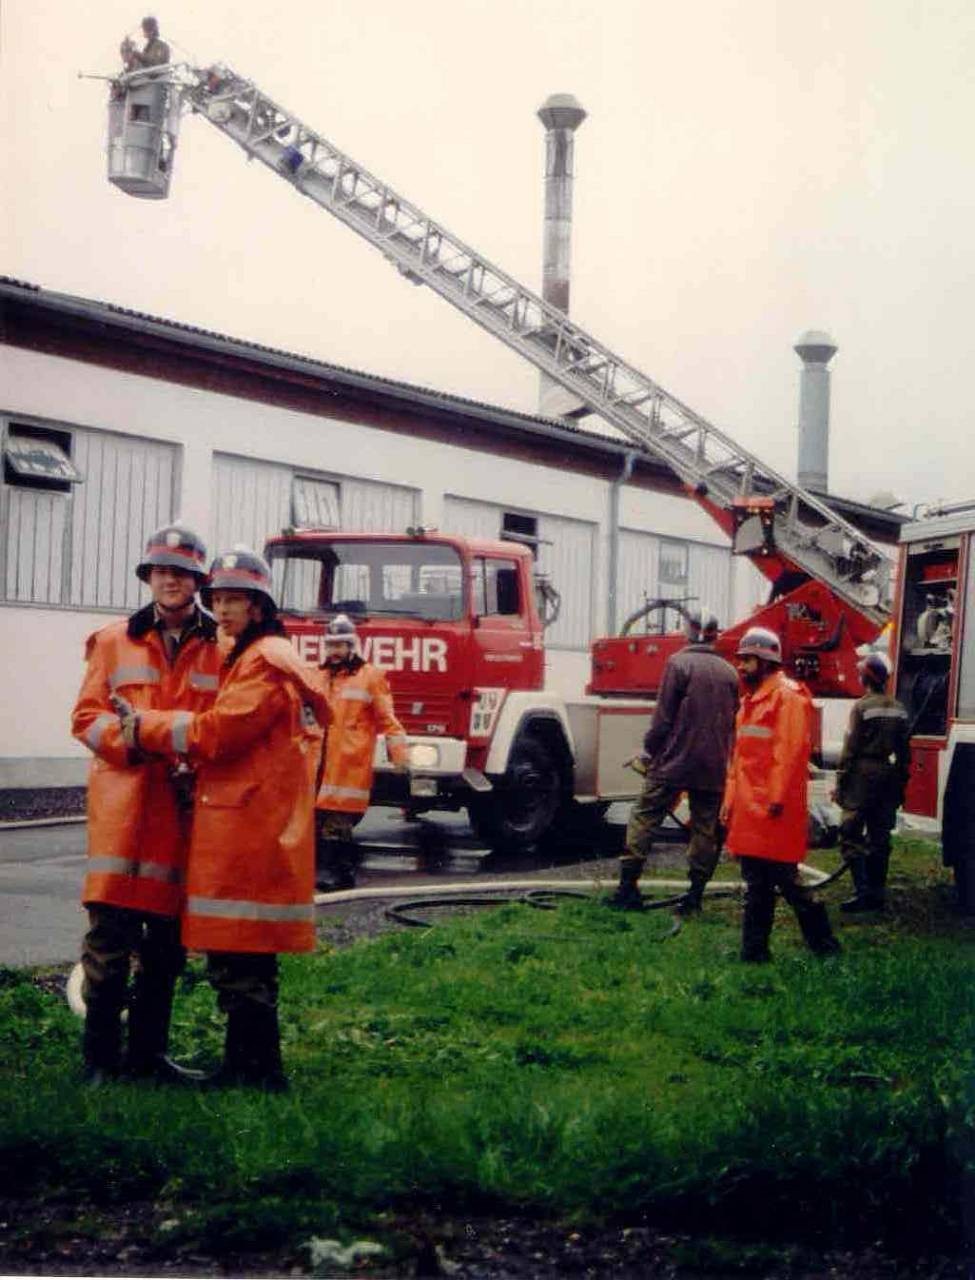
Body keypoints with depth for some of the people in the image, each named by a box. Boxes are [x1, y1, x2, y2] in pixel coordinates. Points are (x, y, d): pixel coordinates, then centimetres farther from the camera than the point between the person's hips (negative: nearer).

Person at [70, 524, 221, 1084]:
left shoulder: (222, 648, 8)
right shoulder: (114, 642, 11)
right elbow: (86, 716, 8)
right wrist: (129, 740, -10)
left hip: (187, 803, 1)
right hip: (123, 800, -1)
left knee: (168, 938, 6)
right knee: (110, 933, -5)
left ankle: (148, 1050, 18)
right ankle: (101, 1054, 3)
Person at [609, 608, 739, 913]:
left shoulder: (679, 663, -6)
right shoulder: (729, 672, 9)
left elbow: (664, 716, -9)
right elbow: (734, 722, 12)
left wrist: (650, 750, 2)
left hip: (675, 761, -4)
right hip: (714, 766, 5)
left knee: (645, 816, 2)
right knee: (705, 827, 9)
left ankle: (628, 885, -2)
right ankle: (695, 893, 10)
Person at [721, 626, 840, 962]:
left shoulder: (788, 696, -9)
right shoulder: (750, 701, 19)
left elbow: (791, 749, -17)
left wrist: (778, 797, -22)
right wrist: (730, 800, 18)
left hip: (773, 809, -9)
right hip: (748, 808, 9)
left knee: (783, 878, -6)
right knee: (756, 884, 10)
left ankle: (823, 942, 5)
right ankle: (754, 951, 14)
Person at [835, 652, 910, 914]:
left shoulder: (862, 707, -10)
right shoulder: (898, 710, 9)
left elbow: (850, 748, -12)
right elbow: (904, 752, 12)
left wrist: (840, 783, -8)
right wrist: (901, 784, 19)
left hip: (864, 774, -7)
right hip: (889, 776, 7)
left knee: (851, 834, -5)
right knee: (879, 837, 12)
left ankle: (863, 891, -14)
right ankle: (877, 894, 15)